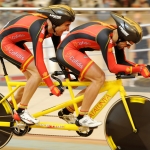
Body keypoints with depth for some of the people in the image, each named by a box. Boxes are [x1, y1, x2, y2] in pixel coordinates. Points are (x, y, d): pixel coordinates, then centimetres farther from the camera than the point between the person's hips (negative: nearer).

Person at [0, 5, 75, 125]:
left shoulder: (53, 28, -8)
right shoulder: (39, 28, -33)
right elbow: (39, 61, -35)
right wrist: (52, 87, -34)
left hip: (16, 43, 9)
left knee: (33, 79, 5)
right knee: (37, 73, -19)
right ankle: (21, 111, -10)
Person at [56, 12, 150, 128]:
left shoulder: (116, 35, -1)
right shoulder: (105, 37, -28)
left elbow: (121, 62, 6)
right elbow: (112, 67, -28)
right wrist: (138, 69, -27)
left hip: (74, 51, 10)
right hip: (67, 50, -10)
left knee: (96, 81, 9)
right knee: (99, 78, -19)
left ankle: (67, 112, 21)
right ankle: (82, 117, -12)